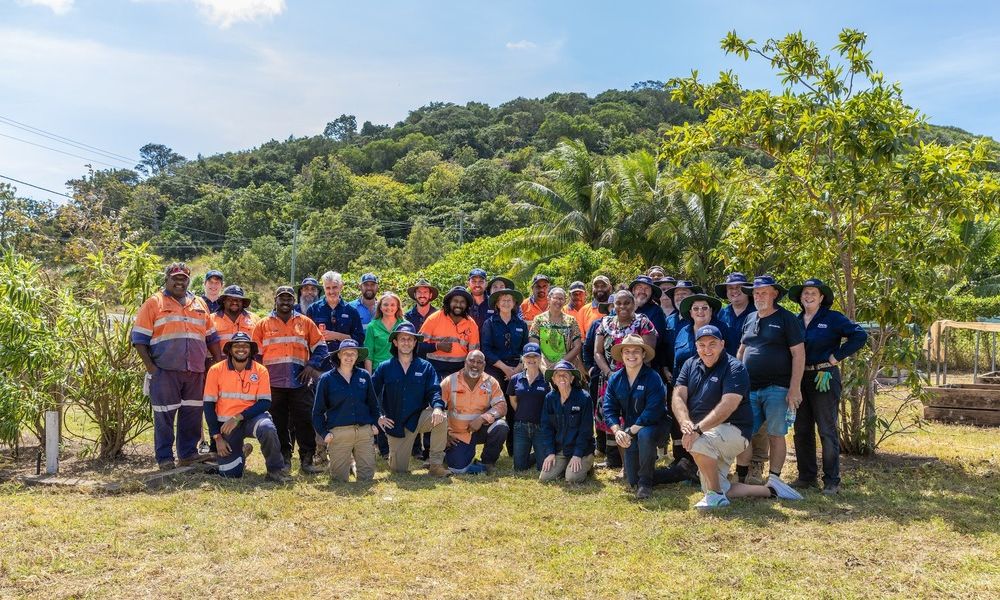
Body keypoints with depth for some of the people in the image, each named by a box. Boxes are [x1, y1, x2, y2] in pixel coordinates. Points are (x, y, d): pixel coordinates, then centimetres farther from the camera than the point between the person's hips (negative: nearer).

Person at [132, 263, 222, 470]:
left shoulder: (200, 304, 18)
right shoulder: (154, 303, 4)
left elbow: (211, 337, 21)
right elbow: (139, 338, 0)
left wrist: (219, 362, 11)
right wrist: (150, 366, -9)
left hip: (196, 371, 4)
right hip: (165, 370, -4)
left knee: (192, 414, 8)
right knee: (164, 415, 0)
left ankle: (188, 455, 19)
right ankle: (165, 459, 10)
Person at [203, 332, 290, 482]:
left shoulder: (260, 371, -4)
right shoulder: (216, 370, -4)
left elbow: (265, 403, -8)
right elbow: (209, 405, -2)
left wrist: (238, 417, -21)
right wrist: (217, 436, -7)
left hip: (251, 417, -1)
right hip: (226, 423, 1)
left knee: (267, 429, -37)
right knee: (229, 473, -5)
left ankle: (276, 470, -14)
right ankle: (241, 451, 31)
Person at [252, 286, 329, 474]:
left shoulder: (305, 323, 11)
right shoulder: (263, 324, 11)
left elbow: (320, 347, 11)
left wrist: (311, 365, -4)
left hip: (299, 382, 0)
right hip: (273, 383, 0)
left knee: (304, 421, -4)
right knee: (279, 423, 5)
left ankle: (306, 460, 3)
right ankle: (284, 459, 15)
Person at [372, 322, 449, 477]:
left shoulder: (425, 367, 1)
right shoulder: (384, 368, 0)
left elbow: (434, 391, -7)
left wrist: (437, 407, -28)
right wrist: (377, 416, -8)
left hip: (419, 417, 0)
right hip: (395, 423, 0)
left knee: (441, 417, -32)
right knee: (398, 470, 1)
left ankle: (435, 464, -20)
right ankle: (395, 454, 39)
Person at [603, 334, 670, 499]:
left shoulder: (653, 378, -17)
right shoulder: (615, 379, -1)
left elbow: (652, 412, -25)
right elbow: (609, 410, -4)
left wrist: (630, 431, -25)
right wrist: (617, 431, -22)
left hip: (654, 425, -4)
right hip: (630, 429, 5)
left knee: (645, 435, -41)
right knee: (632, 480, -3)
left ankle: (645, 483, -19)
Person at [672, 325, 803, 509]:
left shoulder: (734, 368, -12)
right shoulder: (690, 365, 7)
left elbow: (727, 406, -25)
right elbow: (678, 396, -4)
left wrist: (698, 429, -35)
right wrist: (684, 422, -25)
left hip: (733, 431, -7)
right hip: (707, 434, 7)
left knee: (699, 443, -37)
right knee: (715, 491, 7)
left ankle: (716, 495, -17)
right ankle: (769, 490, 20)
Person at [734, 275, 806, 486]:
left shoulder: (786, 319, -3)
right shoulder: (750, 319, 13)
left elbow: (798, 353, -8)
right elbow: (741, 351, 21)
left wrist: (794, 387, -14)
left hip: (777, 388, -5)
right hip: (749, 388, 5)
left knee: (775, 435, 2)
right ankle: (740, 479, 14)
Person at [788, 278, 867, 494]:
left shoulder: (833, 318, -4)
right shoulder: (796, 321, 11)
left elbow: (860, 336, -11)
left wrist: (836, 357, -12)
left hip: (825, 377, -6)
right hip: (800, 378, 6)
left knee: (827, 430, -3)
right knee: (802, 430, 9)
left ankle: (832, 480, 4)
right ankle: (806, 476, 19)